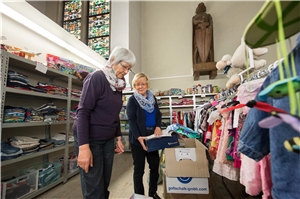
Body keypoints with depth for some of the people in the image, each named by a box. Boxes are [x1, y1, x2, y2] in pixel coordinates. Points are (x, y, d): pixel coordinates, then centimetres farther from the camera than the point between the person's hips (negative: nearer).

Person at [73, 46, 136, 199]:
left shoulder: (118, 85, 8)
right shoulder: (97, 78, -14)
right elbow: (83, 112, -19)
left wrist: (118, 138, 13)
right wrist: (84, 147, -23)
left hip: (108, 140, 7)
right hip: (90, 139, -6)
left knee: (105, 184, 15)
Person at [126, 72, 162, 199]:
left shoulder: (153, 98, 10)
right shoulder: (132, 99, -5)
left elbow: (158, 114, 12)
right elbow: (131, 120, -12)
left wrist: (158, 126, -7)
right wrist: (138, 137, -24)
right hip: (137, 139, -5)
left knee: (155, 166, 14)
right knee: (139, 169, 7)